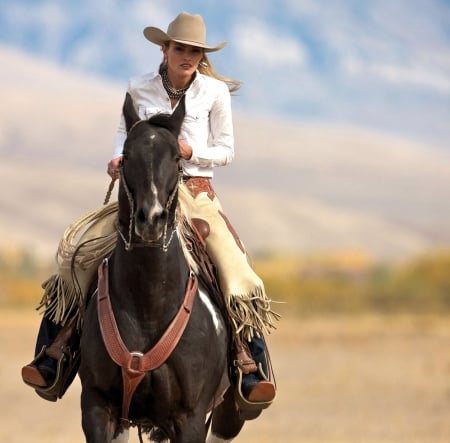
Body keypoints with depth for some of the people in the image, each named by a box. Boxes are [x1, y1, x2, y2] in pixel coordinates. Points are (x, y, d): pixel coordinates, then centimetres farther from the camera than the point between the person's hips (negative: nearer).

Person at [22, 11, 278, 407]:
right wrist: (119, 156, -2)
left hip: (196, 193, -1)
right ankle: (53, 359, -3)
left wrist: (191, 152, -16)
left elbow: (226, 151, 3)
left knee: (236, 272, -19)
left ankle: (251, 368, -12)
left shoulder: (215, 92, -1)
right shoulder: (139, 89, 3)